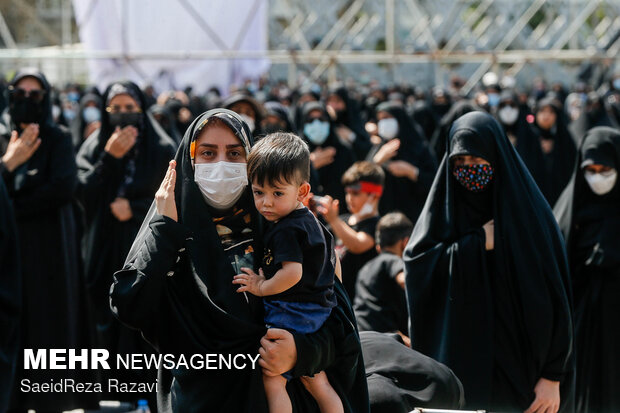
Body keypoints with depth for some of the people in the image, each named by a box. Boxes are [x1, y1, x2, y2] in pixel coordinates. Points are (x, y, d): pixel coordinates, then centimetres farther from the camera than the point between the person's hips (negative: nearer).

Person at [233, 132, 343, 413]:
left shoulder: (286, 230, -18)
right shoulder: (312, 222, 12)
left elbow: (292, 273, -29)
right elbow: (333, 260, 23)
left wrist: (262, 288, -15)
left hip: (290, 315, -11)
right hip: (319, 313, 11)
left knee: (272, 381, -9)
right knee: (317, 385, 19)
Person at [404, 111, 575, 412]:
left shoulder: (527, 210, -6)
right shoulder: (445, 206, 5)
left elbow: (553, 298, -8)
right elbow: (414, 261, -7)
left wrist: (553, 376, -12)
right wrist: (477, 244, -11)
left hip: (517, 363, -2)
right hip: (458, 362, 2)